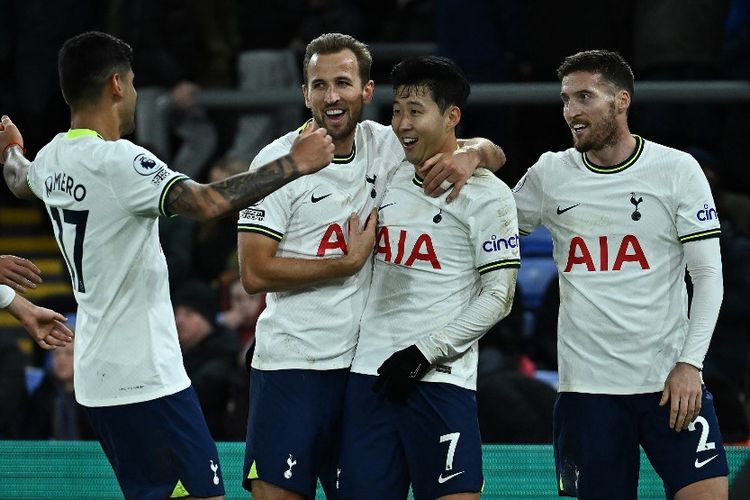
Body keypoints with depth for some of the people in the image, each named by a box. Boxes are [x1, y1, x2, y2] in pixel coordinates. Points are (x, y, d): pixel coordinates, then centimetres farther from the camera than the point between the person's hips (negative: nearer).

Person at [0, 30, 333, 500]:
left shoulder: (53, 157, 8)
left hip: (98, 370, 10)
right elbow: (208, 202, -32)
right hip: (144, 375, -10)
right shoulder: (117, 161, -20)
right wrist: (295, 163, -22)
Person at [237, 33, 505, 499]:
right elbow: (255, 273, -11)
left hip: (362, 362, 4)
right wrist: (350, 262, -12)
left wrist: (470, 154, -15)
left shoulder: (385, 146, 5)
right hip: (291, 362, -4)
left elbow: (494, 154, 9)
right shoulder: (279, 160, -6)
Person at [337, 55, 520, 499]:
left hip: (440, 379, -6)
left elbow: (498, 297, -7)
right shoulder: (389, 176, 14)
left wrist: (426, 354, -13)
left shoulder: (486, 194, -4)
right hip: (371, 374, 6)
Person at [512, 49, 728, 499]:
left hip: (671, 380, -2)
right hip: (587, 388, 2)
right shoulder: (550, 175, 6)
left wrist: (689, 364, -10)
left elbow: (709, 274, -1)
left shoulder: (677, 170, -1)